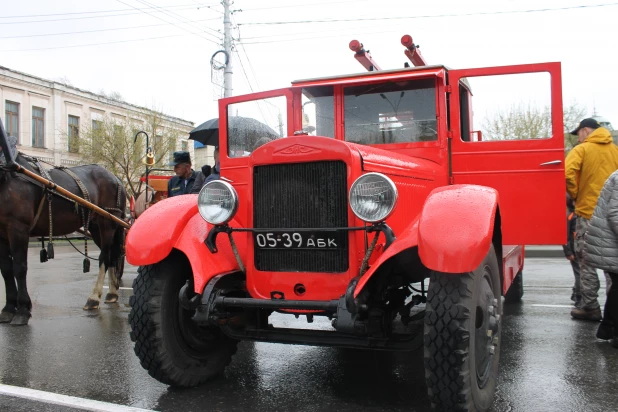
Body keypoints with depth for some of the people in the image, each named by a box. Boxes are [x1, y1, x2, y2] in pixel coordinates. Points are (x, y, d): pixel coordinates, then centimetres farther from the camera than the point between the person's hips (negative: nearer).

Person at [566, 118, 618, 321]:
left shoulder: (581, 150, -6)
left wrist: (576, 194, -4)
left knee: (587, 261, 3)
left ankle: (590, 307, 3)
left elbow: (567, 175, -20)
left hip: (588, 212, -5)